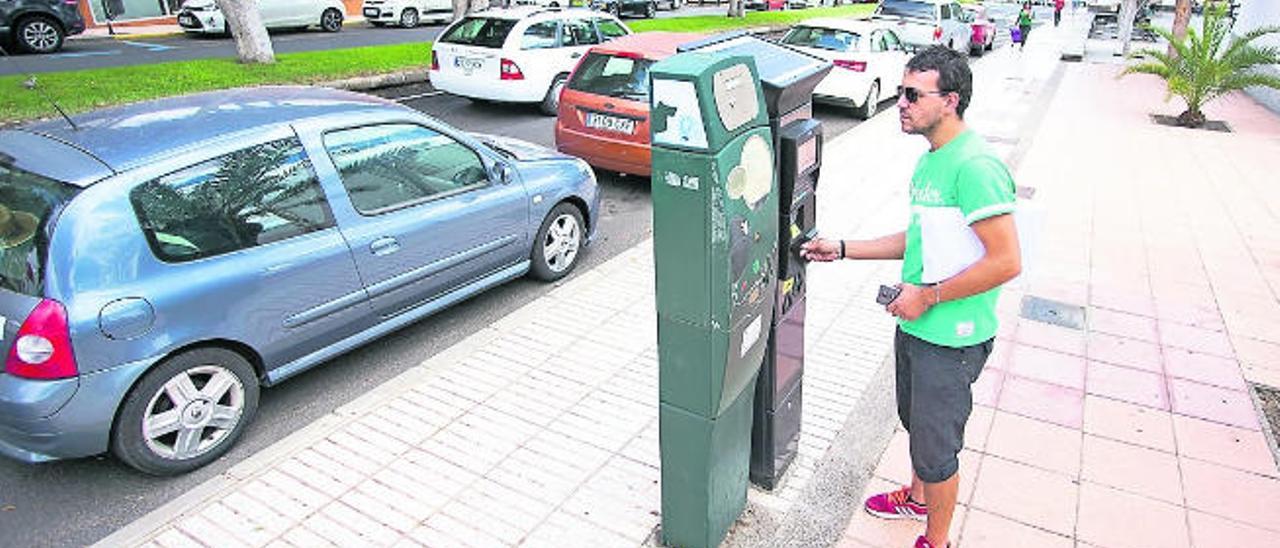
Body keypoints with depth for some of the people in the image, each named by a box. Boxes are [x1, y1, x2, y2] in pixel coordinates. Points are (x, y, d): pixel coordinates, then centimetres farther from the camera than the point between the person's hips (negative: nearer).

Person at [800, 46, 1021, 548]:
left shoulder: (974, 166, -23)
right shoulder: (929, 160, 7)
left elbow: (1006, 261, -26)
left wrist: (928, 295, -20)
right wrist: (842, 249, 11)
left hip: (951, 337, -9)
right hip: (915, 325, 9)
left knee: (936, 445, 8)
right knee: (916, 423, 27)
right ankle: (918, 497, 51)